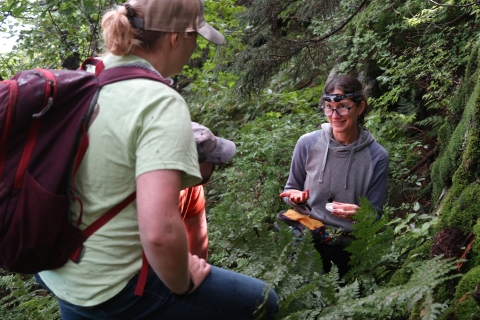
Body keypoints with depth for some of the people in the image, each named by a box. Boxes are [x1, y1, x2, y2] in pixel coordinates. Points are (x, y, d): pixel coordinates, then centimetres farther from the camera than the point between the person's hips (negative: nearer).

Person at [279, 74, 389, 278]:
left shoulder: (377, 156, -8)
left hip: (347, 247, 1)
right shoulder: (308, 143, -5)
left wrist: (359, 214, -22)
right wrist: (295, 197, -12)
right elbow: (290, 189, 10)